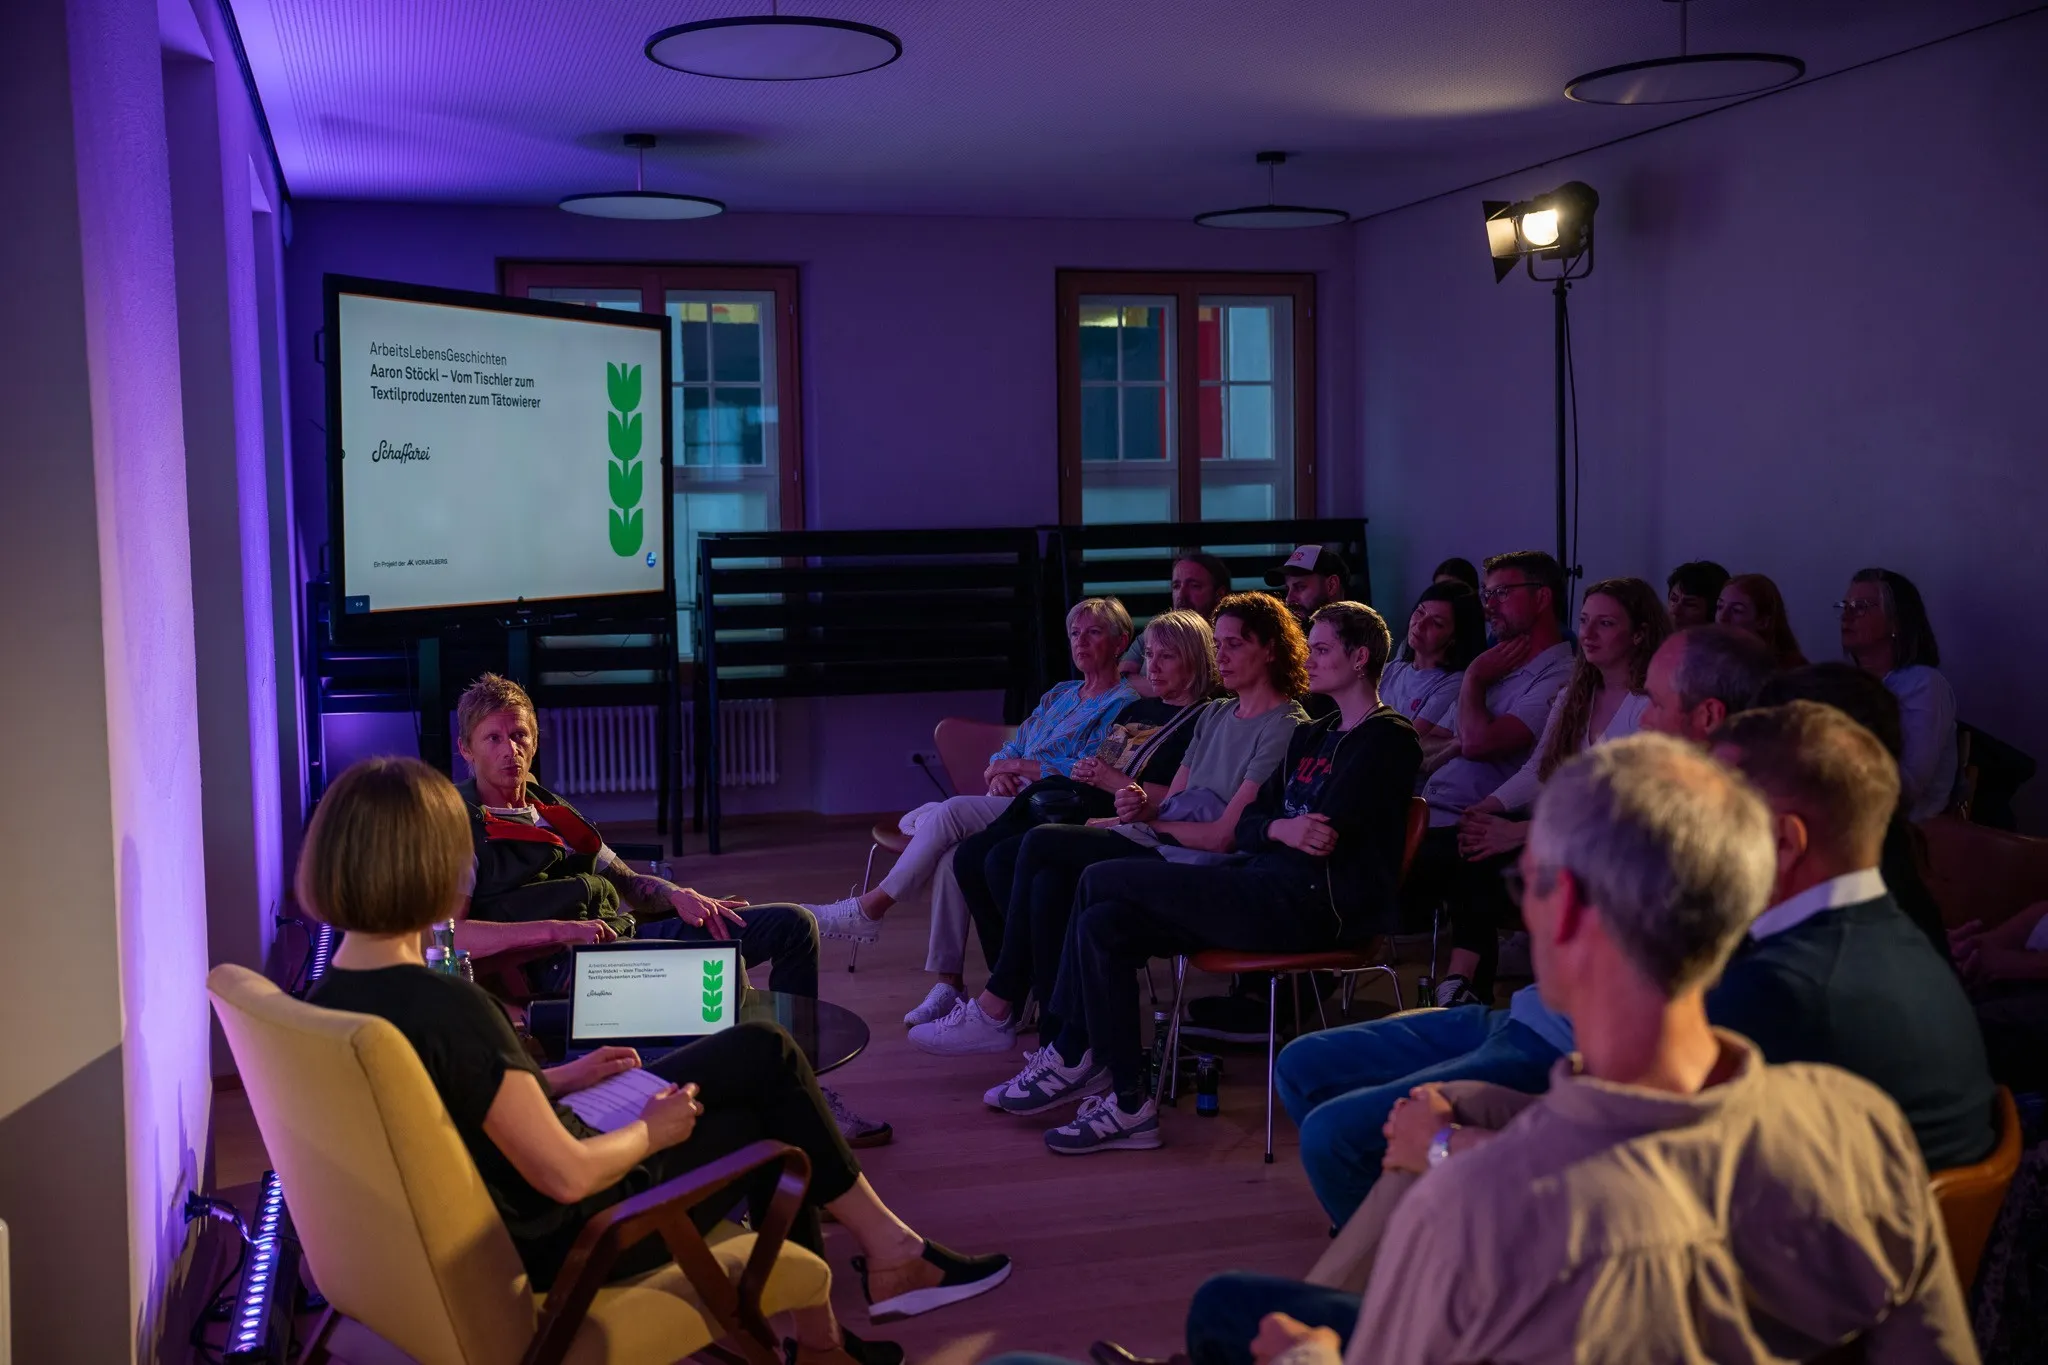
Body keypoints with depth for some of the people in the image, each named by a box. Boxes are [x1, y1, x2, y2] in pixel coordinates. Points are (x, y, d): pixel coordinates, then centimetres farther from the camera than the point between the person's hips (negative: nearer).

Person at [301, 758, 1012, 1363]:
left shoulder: (327, 999, -4)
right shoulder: (449, 1006, -31)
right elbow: (567, 1175, -27)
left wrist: (554, 1082, 12)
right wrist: (653, 1131, -9)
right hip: (562, 1238, -8)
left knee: (764, 1052, 12)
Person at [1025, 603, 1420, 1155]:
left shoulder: (1388, 740, -3)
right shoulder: (1312, 737, 24)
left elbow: (1325, 837, -15)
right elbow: (1246, 826, 15)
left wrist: (1272, 827, 1)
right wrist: (1277, 828, -7)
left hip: (1309, 907, -9)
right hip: (1268, 890, 9)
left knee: (1100, 880, -11)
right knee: (1101, 924, -7)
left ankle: (1075, 1058, 2)